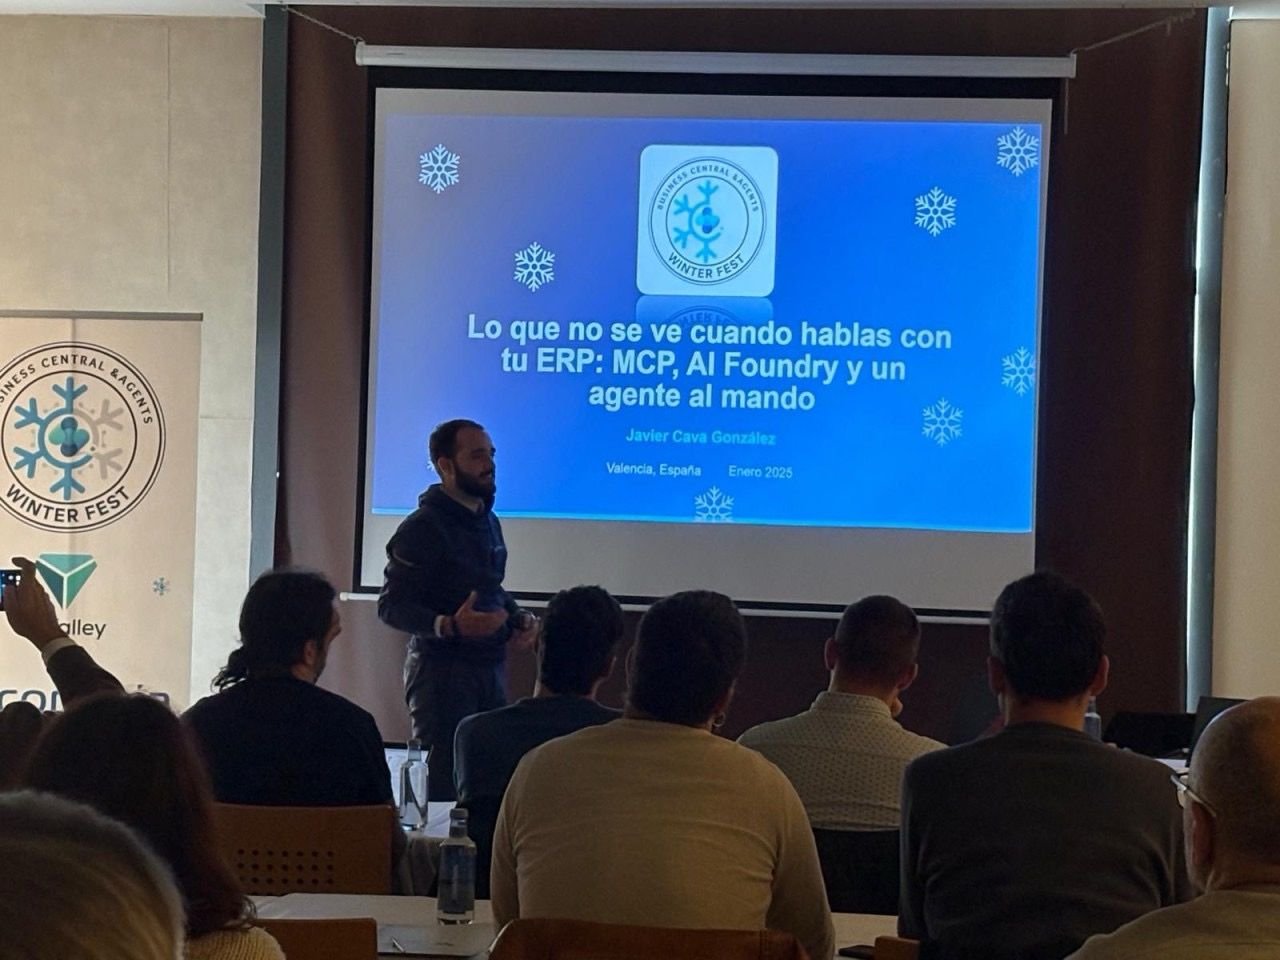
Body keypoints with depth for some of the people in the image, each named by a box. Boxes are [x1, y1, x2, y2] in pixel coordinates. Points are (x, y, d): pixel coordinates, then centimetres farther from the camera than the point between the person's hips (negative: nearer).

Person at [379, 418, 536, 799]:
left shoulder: (488, 521, 13)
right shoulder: (423, 527, -13)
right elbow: (392, 606, -17)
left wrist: (519, 617, 6)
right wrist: (448, 626, -32)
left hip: (491, 666, 8)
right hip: (442, 668, -8)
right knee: (446, 779, -4)